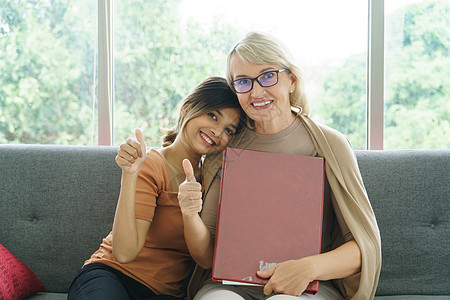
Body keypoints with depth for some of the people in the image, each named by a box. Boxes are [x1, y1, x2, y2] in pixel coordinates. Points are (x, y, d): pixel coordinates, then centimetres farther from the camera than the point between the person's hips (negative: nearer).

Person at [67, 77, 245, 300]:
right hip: (111, 276, -5)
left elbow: (207, 260, -4)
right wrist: (130, 175, -28)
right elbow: (124, 253, -19)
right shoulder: (151, 166, -8)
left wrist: (190, 213, -23)